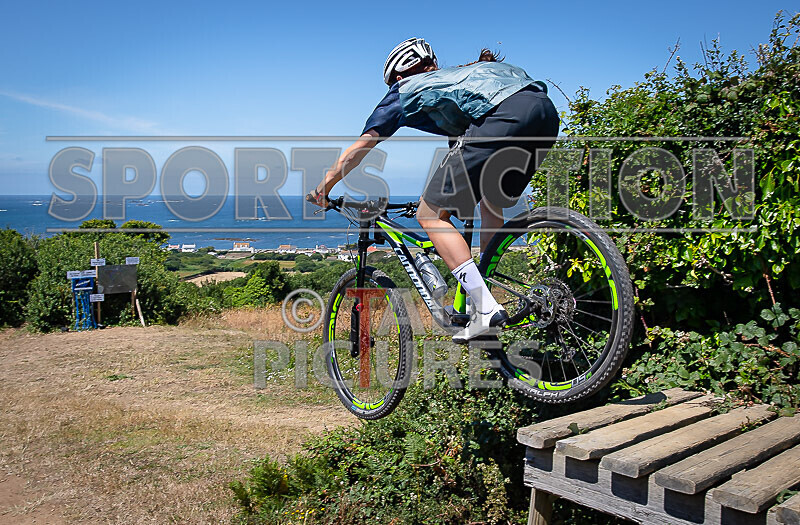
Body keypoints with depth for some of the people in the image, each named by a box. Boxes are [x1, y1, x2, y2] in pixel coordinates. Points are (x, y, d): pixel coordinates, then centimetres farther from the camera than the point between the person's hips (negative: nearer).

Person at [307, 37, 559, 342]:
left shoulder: (406, 90, 24)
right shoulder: (455, 77, 42)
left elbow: (359, 148, 26)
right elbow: (465, 150, 50)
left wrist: (322, 189, 37)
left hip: (504, 117, -8)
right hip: (547, 112, 8)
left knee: (430, 215, 0)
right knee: (492, 206, 27)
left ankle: (486, 310, -8)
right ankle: (486, 296, 25)